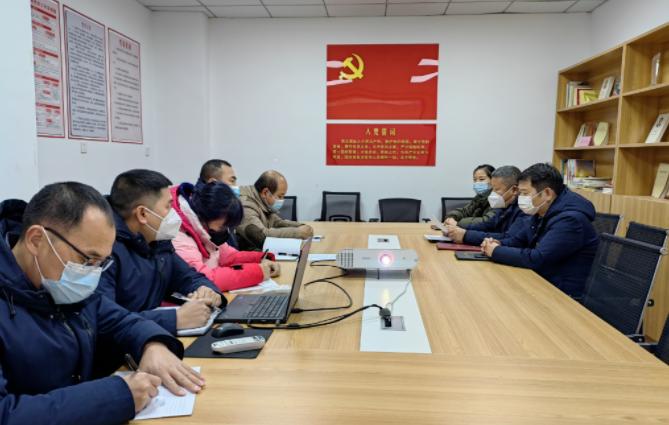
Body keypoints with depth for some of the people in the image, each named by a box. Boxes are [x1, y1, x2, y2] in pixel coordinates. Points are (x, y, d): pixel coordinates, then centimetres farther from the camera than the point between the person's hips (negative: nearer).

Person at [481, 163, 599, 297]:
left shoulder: (570, 220, -23)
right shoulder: (540, 212, 7)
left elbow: (537, 259, -28)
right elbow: (519, 240, 21)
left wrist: (496, 252, -17)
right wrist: (499, 244, -2)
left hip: (565, 294, -8)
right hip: (540, 281, 9)